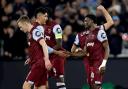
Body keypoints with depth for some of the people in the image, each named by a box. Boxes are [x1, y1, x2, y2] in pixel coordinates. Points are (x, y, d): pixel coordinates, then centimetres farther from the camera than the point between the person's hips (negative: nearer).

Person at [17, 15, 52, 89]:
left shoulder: (35, 30, -10)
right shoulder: (31, 33, 19)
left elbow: (44, 44, -21)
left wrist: (46, 59, -31)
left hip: (39, 63, -10)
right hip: (37, 63, 10)